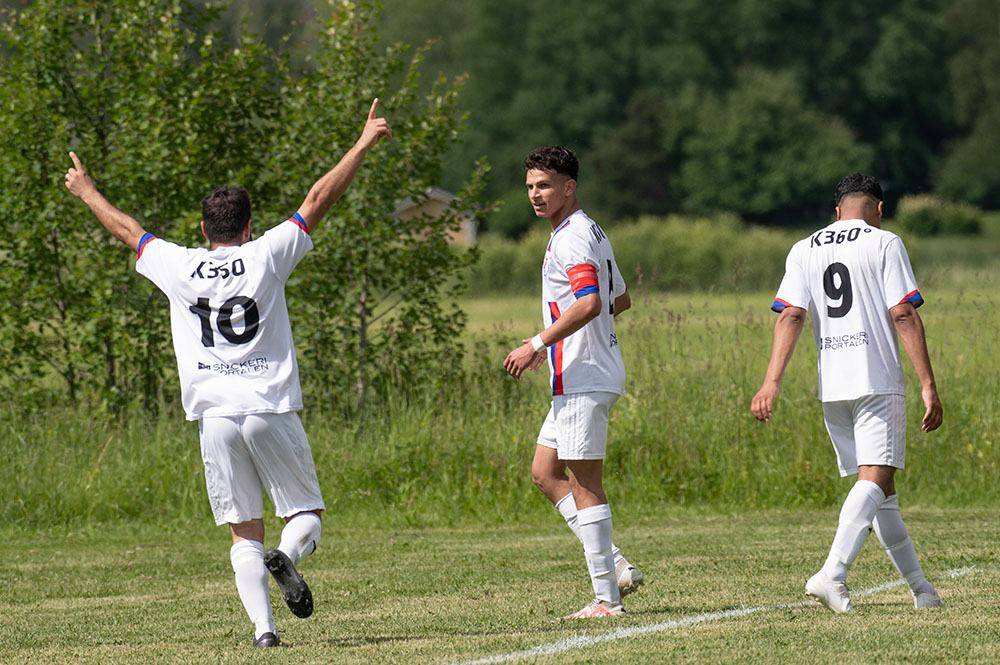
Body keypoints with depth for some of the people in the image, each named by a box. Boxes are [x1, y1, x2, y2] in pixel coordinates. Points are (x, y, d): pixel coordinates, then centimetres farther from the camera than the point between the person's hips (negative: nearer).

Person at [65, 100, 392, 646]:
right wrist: (364, 144, 11)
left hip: (215, 416, 2)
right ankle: (287, 557, -26)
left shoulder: (179, 267, 6)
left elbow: (127, 229, 22)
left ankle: (262, 626, -12)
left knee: (244, 530, 4)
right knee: (307, 512, 7)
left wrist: (86, 192, 39)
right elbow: (319, 199, 4)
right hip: (270, 408, -2)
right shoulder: (266, 257, 1)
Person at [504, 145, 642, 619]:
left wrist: (539, 344, -23)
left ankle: (607, 598, -5)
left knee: (584, 485, -7)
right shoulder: (590, 232, 18)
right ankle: (615, 566, 10)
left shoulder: (573, 237, -15)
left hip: (583, 379, -11)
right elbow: (620, 300, 26)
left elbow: (590, 303, -27)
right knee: (545, 474, 14)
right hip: (582, 378, 11)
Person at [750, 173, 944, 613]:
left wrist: (772, 382, -6)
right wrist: (928, 386, -7)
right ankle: (832, 573, -31)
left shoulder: (803, 251, 12)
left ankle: (919, 586, 18)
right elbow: (904, 316, -7)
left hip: (831, 387, 5)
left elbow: (791, 316, 0)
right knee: (875, 479, -12)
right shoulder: (884, 244, 0)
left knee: (879, 487, 12)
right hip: (878, 381, -5)